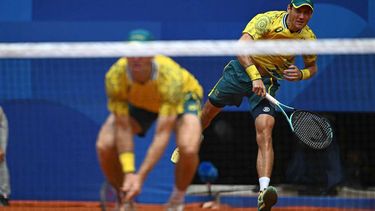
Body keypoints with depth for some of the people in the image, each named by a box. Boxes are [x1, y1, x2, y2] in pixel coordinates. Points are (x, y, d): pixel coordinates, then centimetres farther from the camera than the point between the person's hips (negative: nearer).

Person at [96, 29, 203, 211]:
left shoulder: (170, 76, -41)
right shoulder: (115, 76, -34)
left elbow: (162, 134, -40)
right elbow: (123, 128, -28)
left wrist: (140, 176, -44)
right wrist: (129, 172, -37)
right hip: (137, 102, 3)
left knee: (188, 149, -32)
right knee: (104, 146, -21)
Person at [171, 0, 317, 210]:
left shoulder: (308, 37, -9)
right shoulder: (267, 20, -22)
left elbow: (312, 67, 9)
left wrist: (301, 74, -15)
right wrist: (254, 76, -44)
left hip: (268, 81, 0)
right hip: (242, 69, 0)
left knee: (265, 133, -22)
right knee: (209, 110, 18)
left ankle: (264, 190, -35)